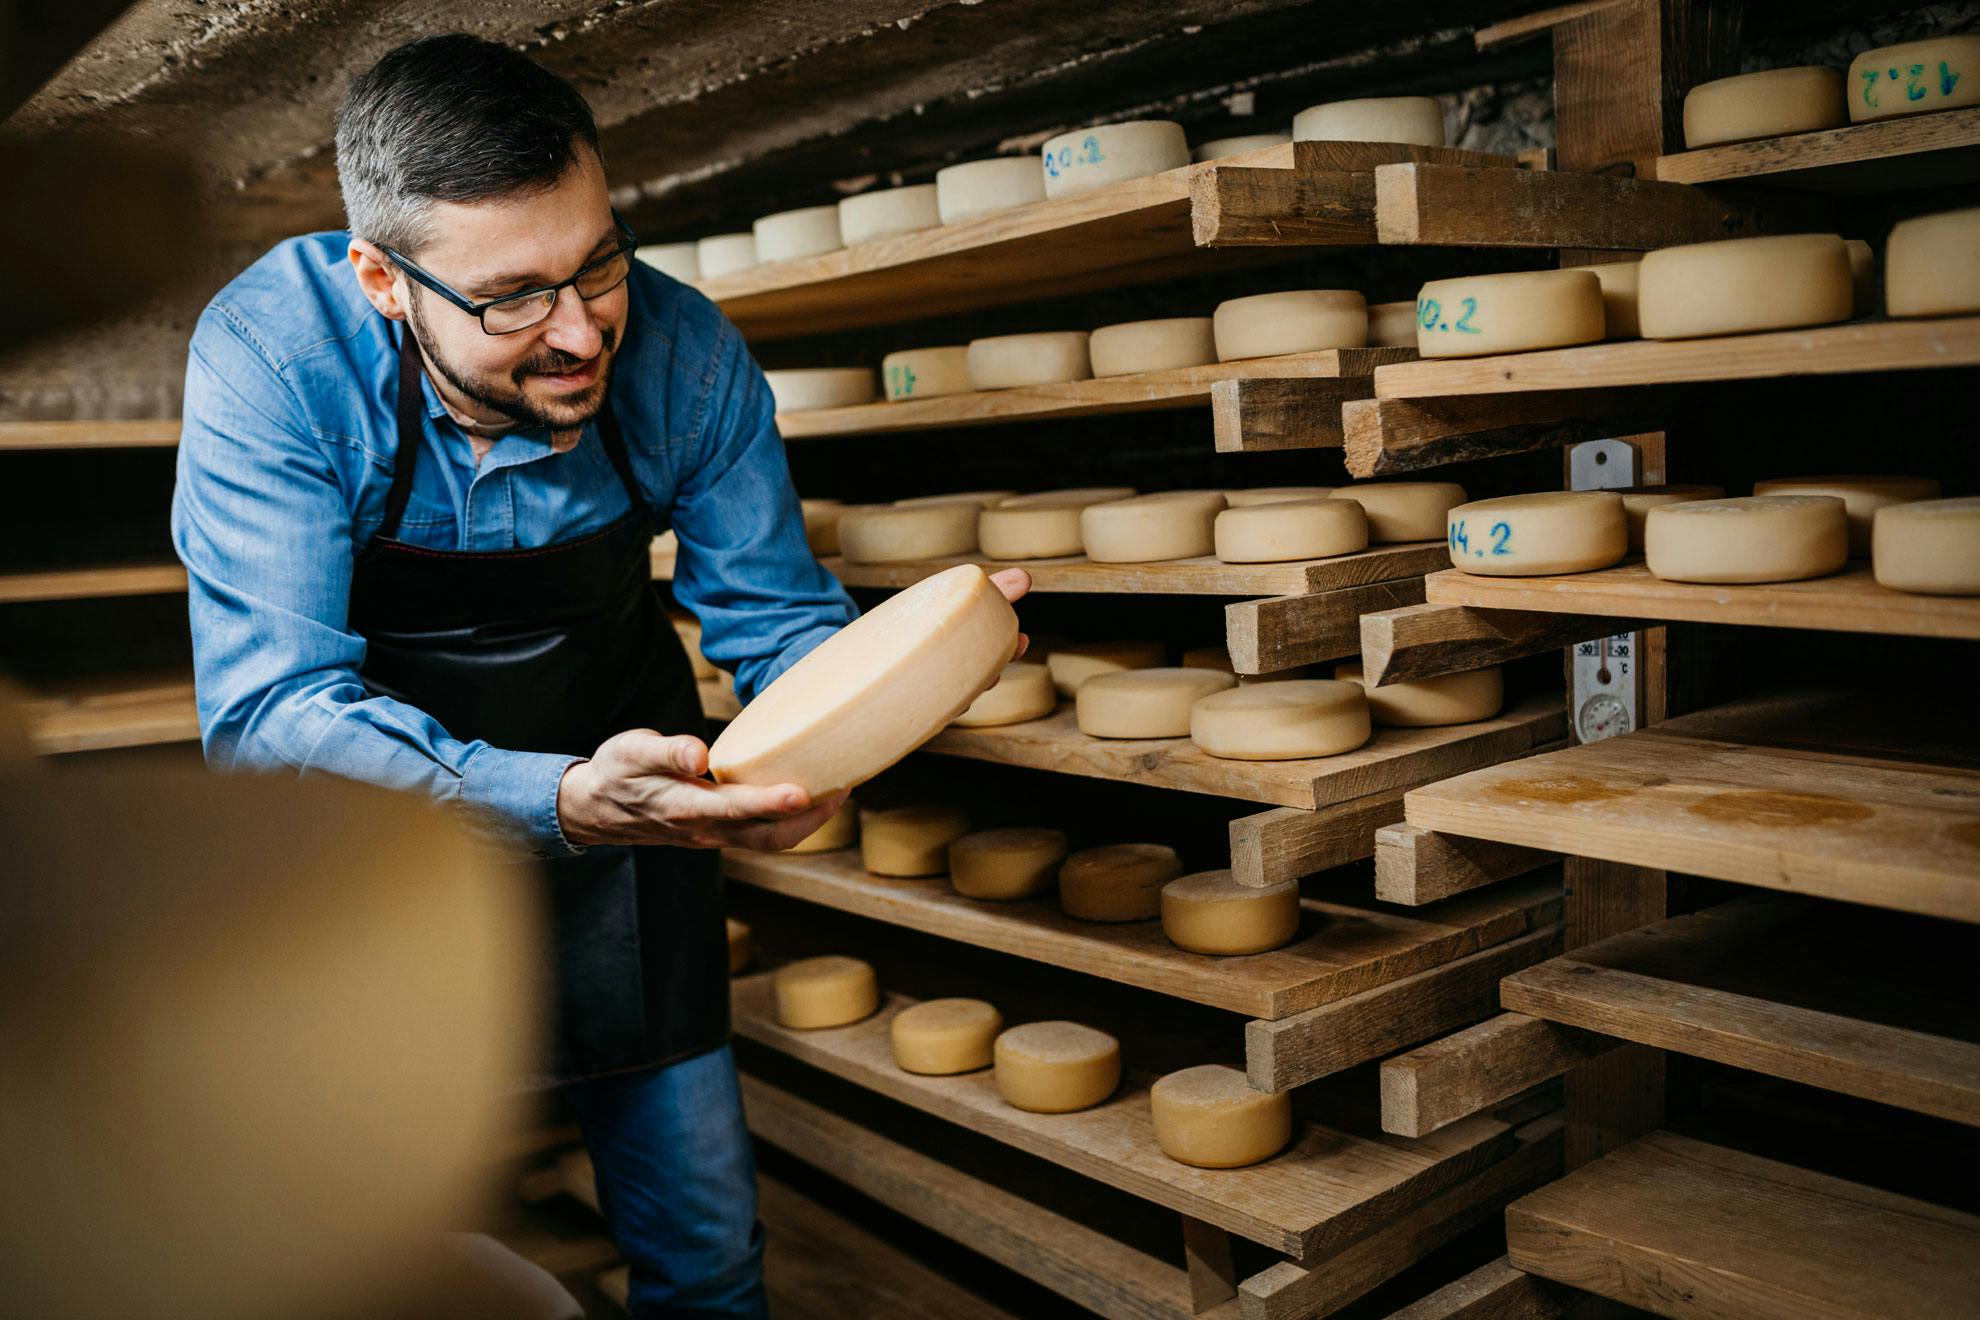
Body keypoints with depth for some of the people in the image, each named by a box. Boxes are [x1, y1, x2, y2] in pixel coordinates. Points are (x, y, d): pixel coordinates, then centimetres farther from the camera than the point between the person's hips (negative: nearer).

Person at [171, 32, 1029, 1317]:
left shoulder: (686, 353, -19)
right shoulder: (271, 354, -25)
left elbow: (775, 616, -10)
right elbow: (267, 708, -30)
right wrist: (561, 803, -46)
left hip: (617, 770, 2)